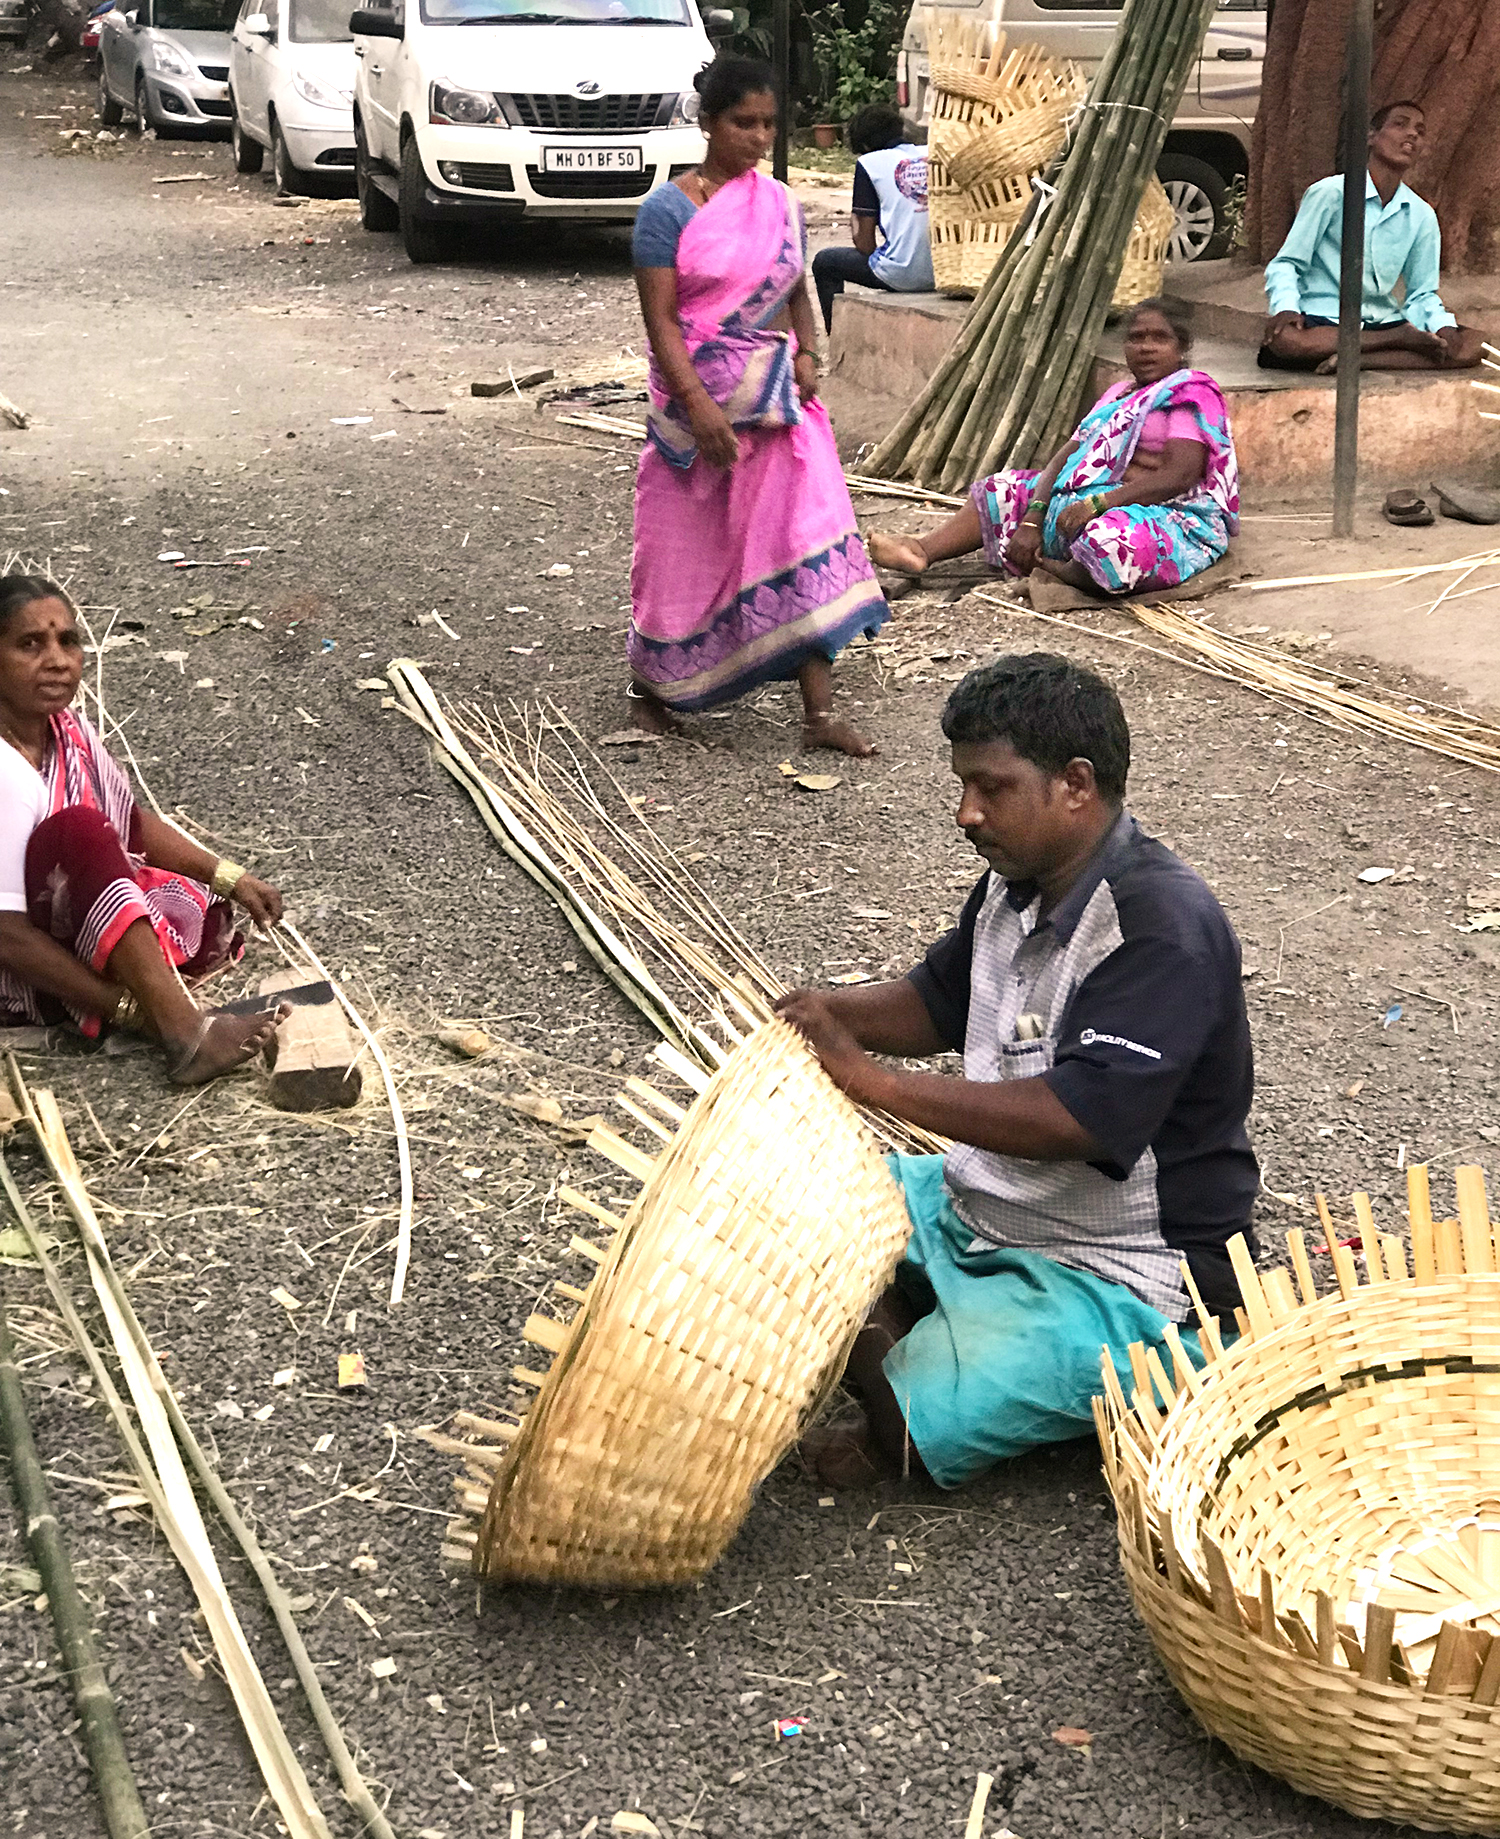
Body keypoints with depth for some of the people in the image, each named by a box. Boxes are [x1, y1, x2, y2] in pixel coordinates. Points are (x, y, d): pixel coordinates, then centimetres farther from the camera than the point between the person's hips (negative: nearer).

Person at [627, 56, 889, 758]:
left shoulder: (783, 206, 8)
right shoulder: (668, 209, -8)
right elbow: (660, 318, -12)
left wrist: (805, 353, 1)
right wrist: (699, 404, -21)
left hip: (778, 399, 4)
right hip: (698, 397, -4)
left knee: (806, 540, -6)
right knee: (683, 549, 7)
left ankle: (820, 713, -4)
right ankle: (649, 686, 29)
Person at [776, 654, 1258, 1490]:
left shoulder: (1164, 928, -26)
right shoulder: (1018, 885, 3)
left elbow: (1075, 1120, -34)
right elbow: (938, 1003, 20)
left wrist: (872, 1077, -32)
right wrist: (835, 1012, -2)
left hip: (1110, 1272, -9)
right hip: (978, 1204, 9)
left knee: (910, 1425, -25)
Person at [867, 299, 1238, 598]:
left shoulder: (1192, 395, -6)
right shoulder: (1118, 395, 20)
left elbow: (1179, 476, -20)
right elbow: (1066, 457, 11)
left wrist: (1096, 503, -27)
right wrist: (1032, 519, -6)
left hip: (1165, 516, -9)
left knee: (1108, 538, -43)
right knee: (1003, 492, 14)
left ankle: (1066, 573, -9)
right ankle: (923, 551, -5)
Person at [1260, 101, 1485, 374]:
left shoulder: (1422, 216, 9)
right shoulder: (1331, 193, -6)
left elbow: (1422, 293, 13)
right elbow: (1285, 263, -4)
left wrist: (1442, 324, -9)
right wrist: (1286, 308, -25)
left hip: (1381, 321, 5)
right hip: (1322, 320, -4)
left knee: (1472, 345, -17)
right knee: (1284, 339, -40)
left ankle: (1356, 361, -28)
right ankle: (1402, 340, -23)